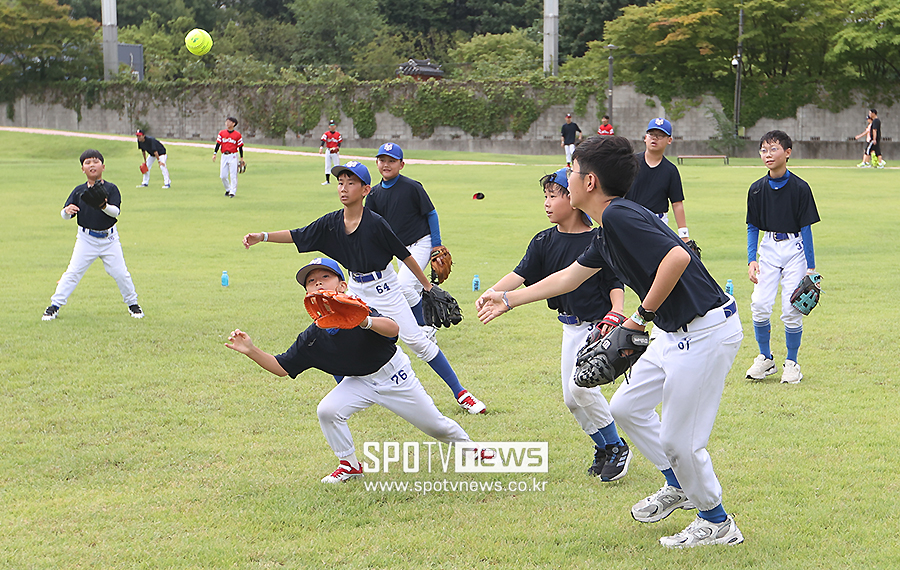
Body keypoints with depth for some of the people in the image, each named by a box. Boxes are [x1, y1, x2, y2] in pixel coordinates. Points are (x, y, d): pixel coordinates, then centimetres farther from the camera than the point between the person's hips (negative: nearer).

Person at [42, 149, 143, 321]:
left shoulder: (111, 189, -4)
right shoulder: (79, 191, 0)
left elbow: (116, 211, -16)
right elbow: (65, 215, -1)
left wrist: (105, 206, -37)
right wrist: (67, 211, -25)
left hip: (109, 238, 0)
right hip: (86, 239, 0)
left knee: (120, 272, 2)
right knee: (73, 272, -5)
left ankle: (132, 303, 22)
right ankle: (54, 306, 1)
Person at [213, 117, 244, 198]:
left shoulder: (237, 135, 1)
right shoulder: (221, 133, 9)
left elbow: (240, 146, 5)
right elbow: (218, 143, 6)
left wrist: (241, 158, 3)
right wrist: (215, 153, -5)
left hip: (233, 156, -3)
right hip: (224, 156, 3)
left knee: (233, 175, -8)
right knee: (223, 176, 2)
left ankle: (232, 191, -4)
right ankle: (228, 189, 21)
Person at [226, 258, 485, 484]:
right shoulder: (311, 338, -15)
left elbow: (393, 328, -47)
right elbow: (282, 367, -6)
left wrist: (365, 322, -67)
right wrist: (251, 351, -20)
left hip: (393, 374, -4)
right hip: (359, 382, 4)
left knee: (434, 424, 6)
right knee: (327, 411, -20)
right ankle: (349, 466, 1)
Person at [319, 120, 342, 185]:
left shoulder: (338, 134, 4)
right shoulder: (326, 134, 2)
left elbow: (339, 142, 3)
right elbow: (323, 141, -11)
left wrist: (337, 148, -18)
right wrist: (321, 148, -29)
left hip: (335, 151, -1)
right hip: (328, 151, 1)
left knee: (337, 165, -1)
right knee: (327, 166, 4)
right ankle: (327, 180, 9)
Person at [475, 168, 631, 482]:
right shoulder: (544, 241, 2)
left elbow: (615, 283, -9)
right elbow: (521, 273, -9)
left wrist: (615, 312, -27)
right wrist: (493, 292, -26)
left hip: (599, 325, -7)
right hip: (571, 327, 7)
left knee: (581, 385, -22)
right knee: (572, 400, 8)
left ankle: (617, 447, -4)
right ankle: (603, 448, 29)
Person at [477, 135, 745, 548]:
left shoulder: (620, 216, -18)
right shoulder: (607, 230, 13)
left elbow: (678, 257, -31)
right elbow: (568, 277, 28)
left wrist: (642, 316, -19)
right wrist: (508, 300, 36)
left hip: (706, 333, -10)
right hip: (678, 334, 10)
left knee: (678, 439, -2)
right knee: (626, 407, 19)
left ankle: (717, 523, 18)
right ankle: (679, 487, 35)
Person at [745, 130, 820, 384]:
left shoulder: (800, 188, -7)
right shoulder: (757, 189, 2)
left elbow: (806, 228, -5)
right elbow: (752, 227, 9)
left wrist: (810, 268, -5)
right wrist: (751, 260, -2)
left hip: (795, 248, -3)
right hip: (768, 249, 3)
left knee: (792, 310, -5)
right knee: (759, 305, -9)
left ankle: (791, 363, 13)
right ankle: (765, 359, 10)